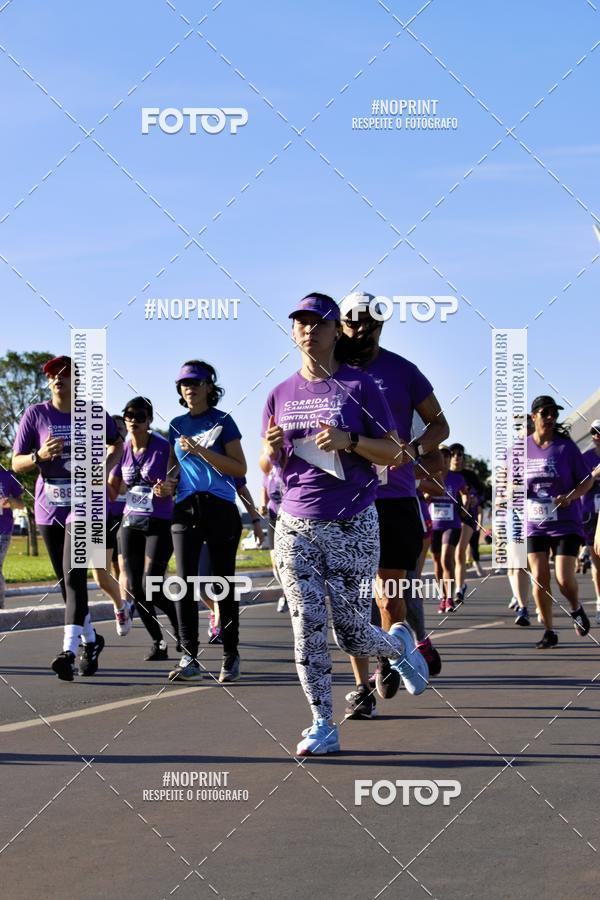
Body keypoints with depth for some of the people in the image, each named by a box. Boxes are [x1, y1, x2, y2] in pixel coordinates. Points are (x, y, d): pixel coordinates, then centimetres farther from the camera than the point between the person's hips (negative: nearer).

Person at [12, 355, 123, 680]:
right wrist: (40, 456, -19)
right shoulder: (35, 414, 1)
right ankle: (90, 640, 30)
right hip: (49, 508, 3)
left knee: (74, 576, -18)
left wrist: (104, 468, 1)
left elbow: (117, 445, 19)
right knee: (66, 580, 11)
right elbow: (16, 463, 1)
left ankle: (69, 651, -25)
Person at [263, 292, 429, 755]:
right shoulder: (281, 394, 9)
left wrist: (348, 440, -20)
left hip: (353, 526, -3)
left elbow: (393, 453, -3)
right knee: (308, 630, -4)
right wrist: (273, 450, -8)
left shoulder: (359, 385, -2)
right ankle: (323, 726, 5)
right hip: (296, 526, 3)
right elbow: (270, 464, 16)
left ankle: (400, 644, 32)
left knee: (352, 635, -1)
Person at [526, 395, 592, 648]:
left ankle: (576, 609, 23)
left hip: (566, 524, -2)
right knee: (539, 578, -4)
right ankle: (549, 632, 8)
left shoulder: (566, 447, -4)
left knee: (565, 578, -10)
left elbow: (587, 480, 0)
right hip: (534, 524, 2)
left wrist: (571, 496, -18)